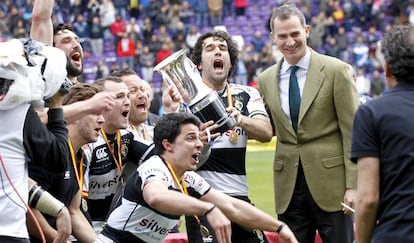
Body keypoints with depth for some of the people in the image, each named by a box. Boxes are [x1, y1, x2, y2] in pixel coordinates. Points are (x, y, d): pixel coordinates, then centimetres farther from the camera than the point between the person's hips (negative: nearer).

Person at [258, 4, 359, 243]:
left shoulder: (336, 71, -4)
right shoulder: (266, 79, 9)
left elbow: (352, 132, -6)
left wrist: (353, 185, -11)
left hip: (330, 181, -4)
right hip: (289, 185, 4)